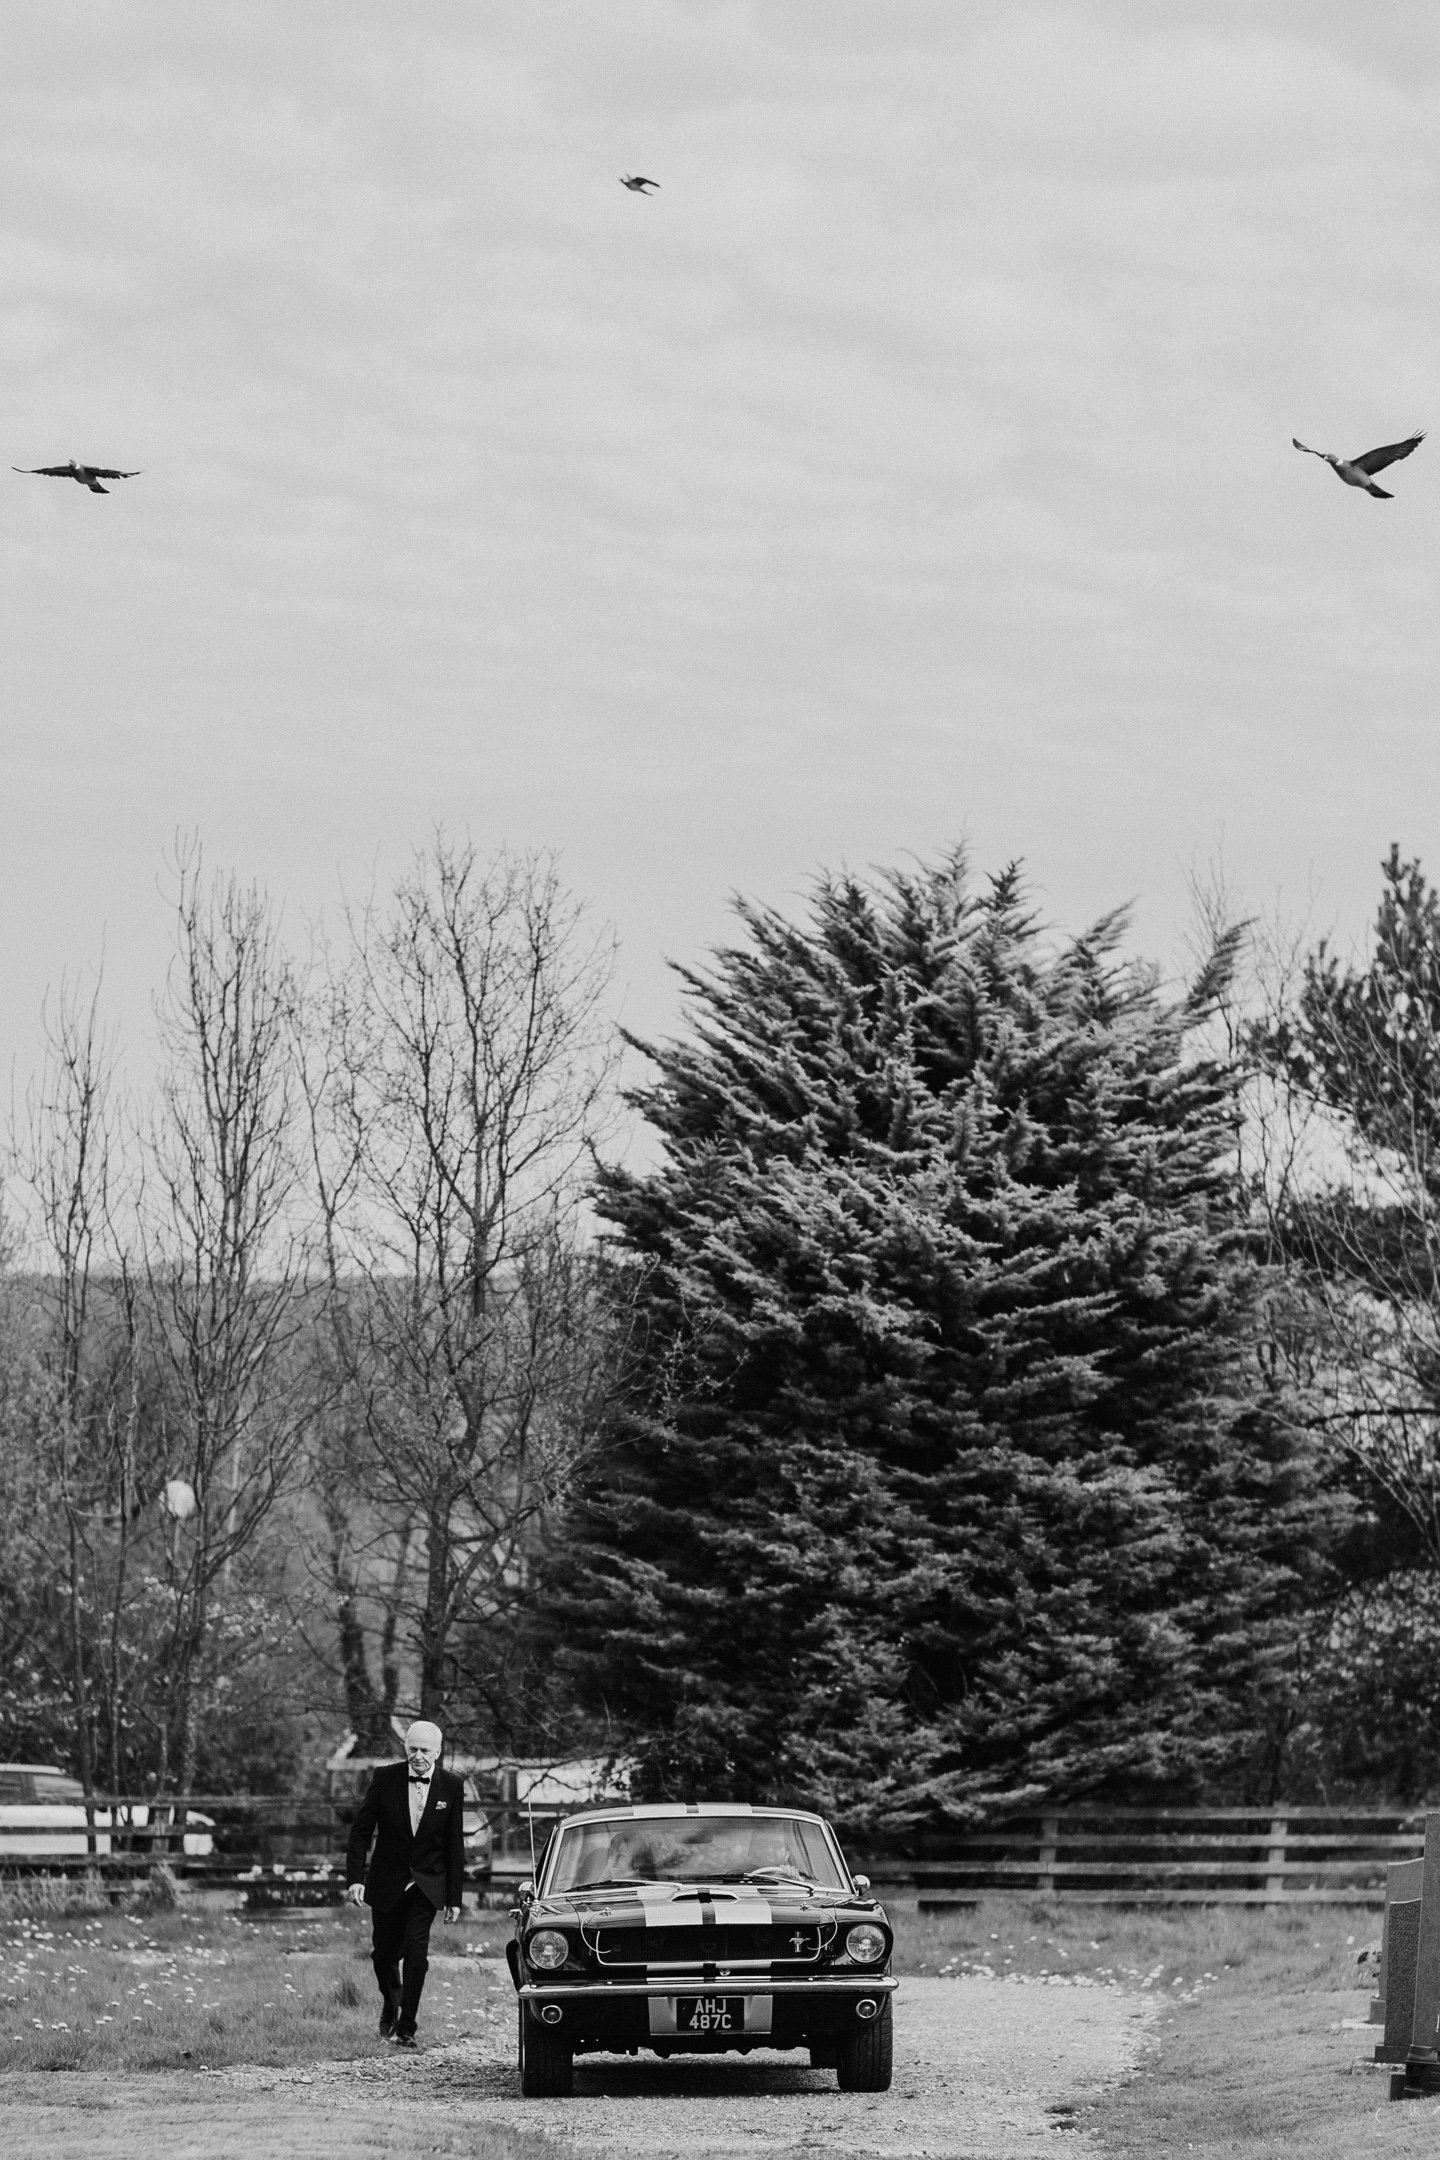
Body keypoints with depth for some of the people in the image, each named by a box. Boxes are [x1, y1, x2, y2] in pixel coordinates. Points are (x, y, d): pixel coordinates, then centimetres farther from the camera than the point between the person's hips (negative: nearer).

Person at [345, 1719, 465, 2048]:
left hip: (427, 1883, -1)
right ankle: (390, 2003, 41)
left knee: (416, 1950, -17)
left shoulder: (452, 1786, -5)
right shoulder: (385, 1778, -7)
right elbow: (360, 1831, -3)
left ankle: (406, 2028, -10)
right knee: (384, 1953, 10)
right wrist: (354, 1878, -14)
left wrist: (454, 1897, -2)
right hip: (387, 1882, 1)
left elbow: (455, 1845, 0)